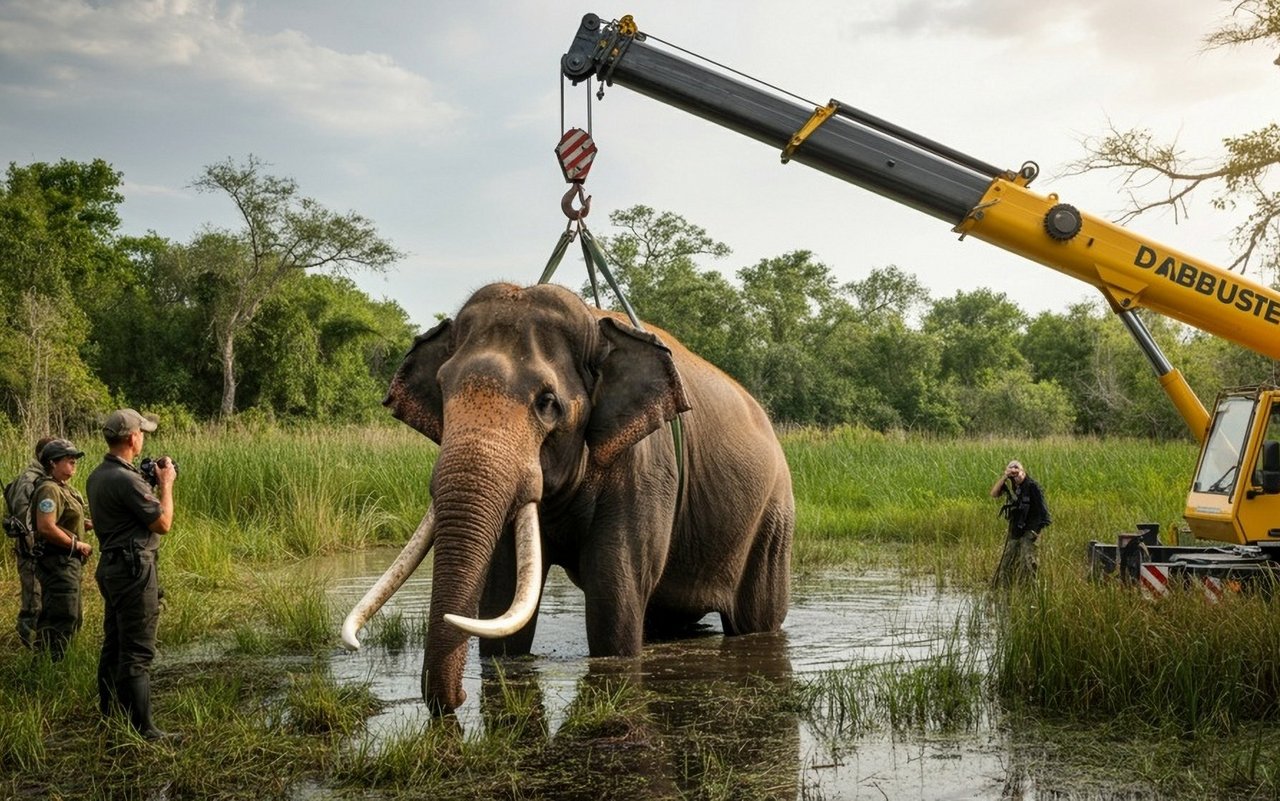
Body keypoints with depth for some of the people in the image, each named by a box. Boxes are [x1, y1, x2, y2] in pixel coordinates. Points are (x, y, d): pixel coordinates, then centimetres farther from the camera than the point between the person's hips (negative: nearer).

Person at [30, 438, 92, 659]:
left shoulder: (64, 488, 15)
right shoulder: (49, 490, -17)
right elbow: (46, 528, -26)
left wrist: (87, 524, 8)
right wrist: (77, 544, -19)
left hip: (68, 562, 11)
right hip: (58, 563, -11)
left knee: (72, 618, 17)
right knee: (63, 618, -10)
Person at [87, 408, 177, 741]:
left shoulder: (98, 476, 9)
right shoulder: (126, 480, -21)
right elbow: (163, 523, -17)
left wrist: (152, 483, 14)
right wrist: (166, 484, -5)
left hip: (112, 566, 10)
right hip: (134, 568, -10)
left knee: (114, 645, 18)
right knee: (138, 652, -7)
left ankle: (109, 715, 28)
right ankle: (142, 728, -5)